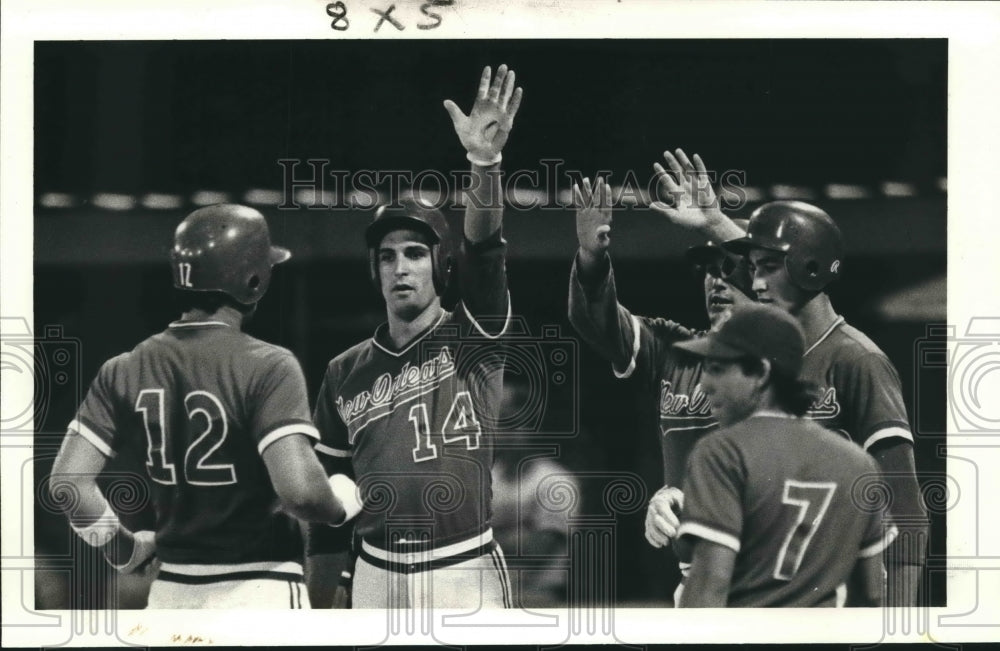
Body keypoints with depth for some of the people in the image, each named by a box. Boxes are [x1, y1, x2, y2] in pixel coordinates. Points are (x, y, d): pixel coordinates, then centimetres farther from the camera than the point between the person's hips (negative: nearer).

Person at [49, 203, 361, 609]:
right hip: (258, 589, -5)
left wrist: (124, 547, 14)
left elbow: (68, 483, -1)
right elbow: (299, 489, -23)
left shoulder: (126, 370, 4)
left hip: (170, 591, 5)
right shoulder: (267, 366, -12)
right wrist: (345, 502, -1)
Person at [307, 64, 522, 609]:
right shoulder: (346, 374, 10)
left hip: (464, 574, -3)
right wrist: (320, 603, 11)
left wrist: (485, 163, -35)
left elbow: (484, 252, -18)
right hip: (376, 578, 3)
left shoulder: (471, 338, 1)